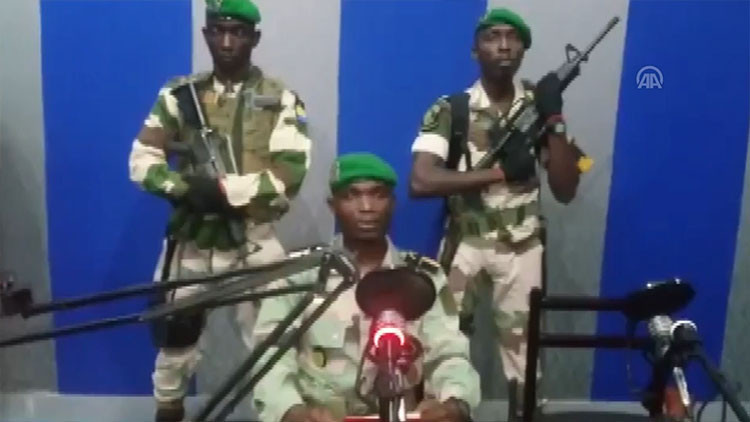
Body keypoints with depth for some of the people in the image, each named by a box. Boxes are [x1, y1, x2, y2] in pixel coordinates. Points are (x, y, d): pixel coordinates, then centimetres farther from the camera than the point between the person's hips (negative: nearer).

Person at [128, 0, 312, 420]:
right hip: (190, 240, 3)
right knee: (175, 335, 17)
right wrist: (186, 189, -18)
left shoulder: (281, 100, -4)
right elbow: (142, 160, -1)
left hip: (253, 243, -3)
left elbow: (288, 175, -14)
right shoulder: (179, 95, 4)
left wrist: (224, 188, -21)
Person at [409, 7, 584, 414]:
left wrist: (554, 122, -15)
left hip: (523, 246, 2)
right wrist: (499, 171, -23)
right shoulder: (449, 110, -6)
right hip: (464, 242, -1)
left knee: (523, 344, 7)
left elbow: (565, 190, -3)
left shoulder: (540, 105, 0)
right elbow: (420, 181, -20)